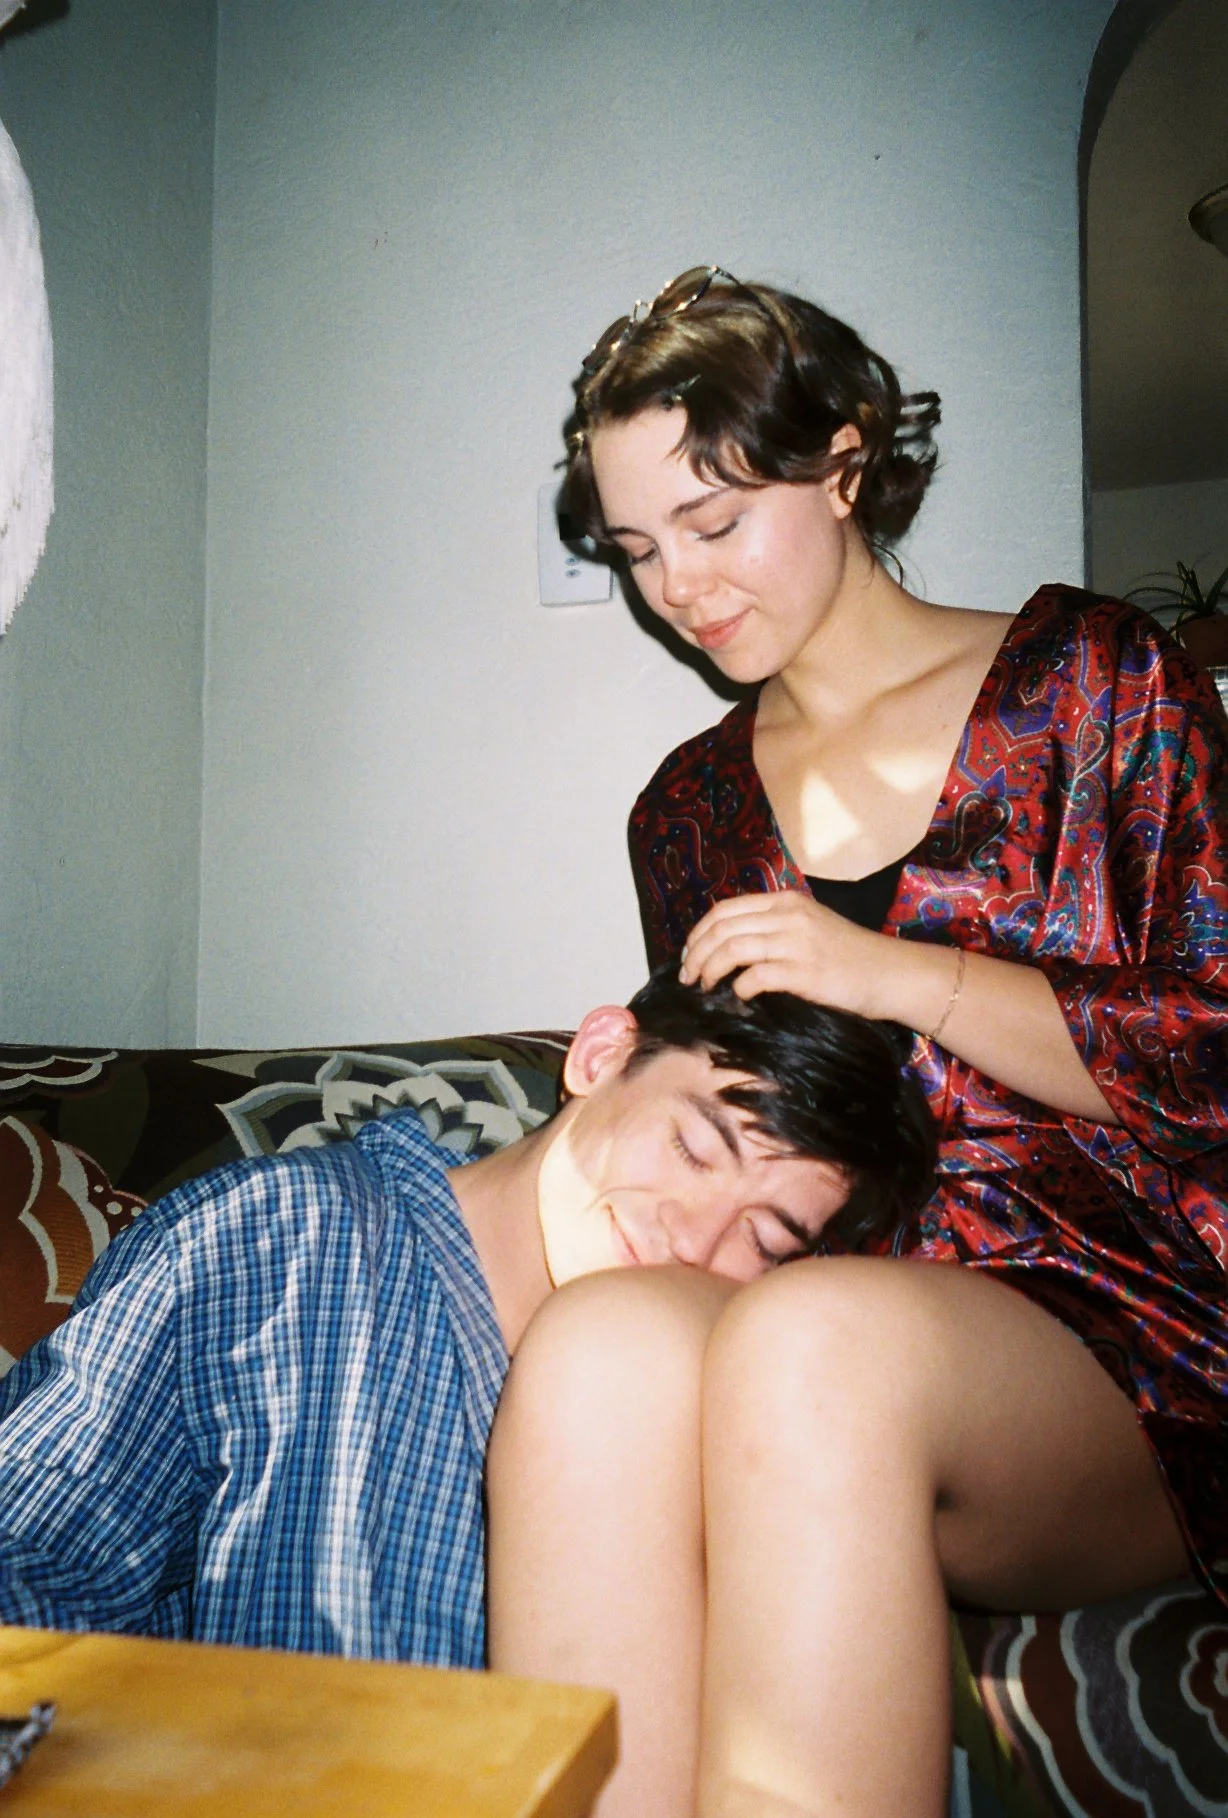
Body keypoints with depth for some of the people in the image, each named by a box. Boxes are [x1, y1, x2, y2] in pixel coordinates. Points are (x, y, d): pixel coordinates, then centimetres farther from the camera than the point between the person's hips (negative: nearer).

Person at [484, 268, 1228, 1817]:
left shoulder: (1089, 677, 7)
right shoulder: (687, 807, 19)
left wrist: (895, 972, -10)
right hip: (807, 1301, 3)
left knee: (809, 1344, -37)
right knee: (594, 1347, -33)